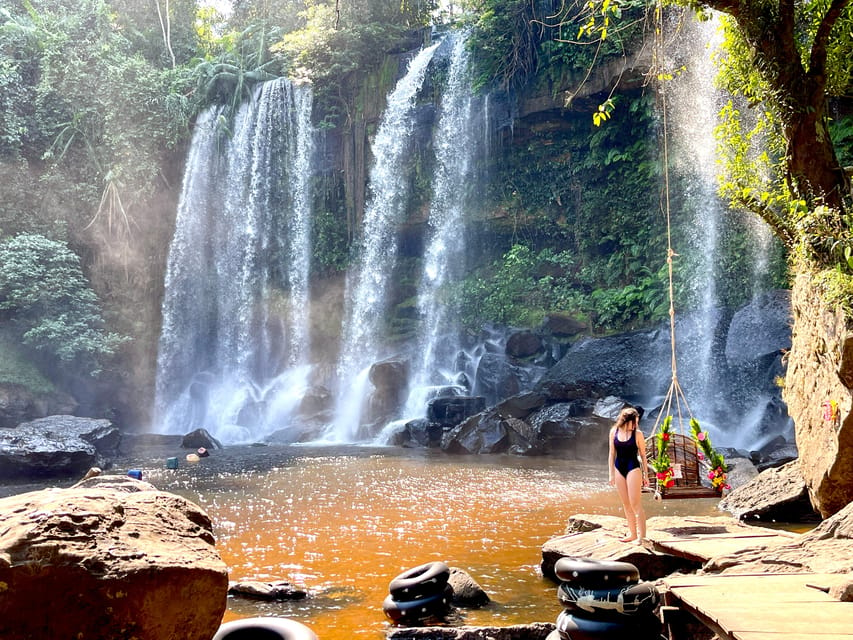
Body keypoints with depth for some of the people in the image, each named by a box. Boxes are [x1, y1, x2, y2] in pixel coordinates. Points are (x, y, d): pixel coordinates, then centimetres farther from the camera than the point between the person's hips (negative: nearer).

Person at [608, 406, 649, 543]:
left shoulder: (637, 434, -6)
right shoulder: (614, 432, 2)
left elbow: (643, 455, 0)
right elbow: (612, 454, 8)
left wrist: (646, 475, 1)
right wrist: (611, 474, 6)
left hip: (633, 469, -4)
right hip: (619, 469, 4)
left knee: (635, 504, -7)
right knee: (626, 504, 11)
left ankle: (642, 536, -2)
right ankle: (632, 533, 20)